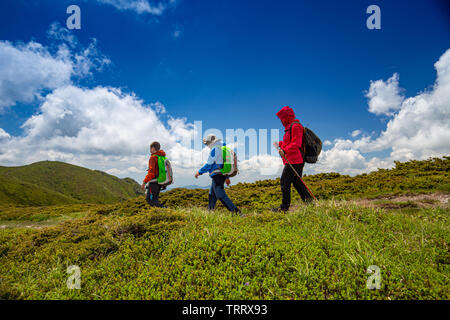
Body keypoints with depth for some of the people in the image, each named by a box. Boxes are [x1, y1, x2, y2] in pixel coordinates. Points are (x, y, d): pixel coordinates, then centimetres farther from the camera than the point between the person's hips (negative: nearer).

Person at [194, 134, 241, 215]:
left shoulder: (215, 149, -13)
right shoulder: (223, 148, 17)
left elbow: (209, 164, -15)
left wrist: (199, 172, -3)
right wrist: (227, 177, 26)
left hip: (217, 175, -10)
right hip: (222, 175, 10)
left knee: (221, 196, -9)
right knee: (212, 195, 17)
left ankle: (236, 211, -13)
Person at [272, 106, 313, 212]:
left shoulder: (295, 126, -10)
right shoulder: (290, 127, 21)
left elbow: (296, 144, -20)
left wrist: (285, 150, -27)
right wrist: (280, 144, 21)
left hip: (294, 160, -10)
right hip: (297, 160, 10)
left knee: (284, 181, -8)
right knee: (296, 181, 14)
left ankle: (285, 206, -4)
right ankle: (309, 200, 16)